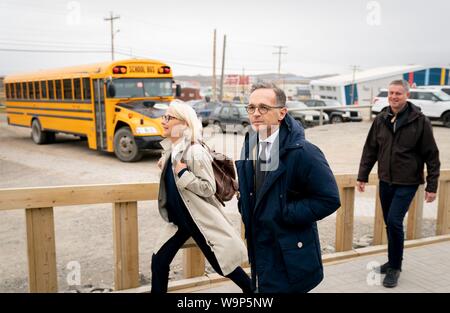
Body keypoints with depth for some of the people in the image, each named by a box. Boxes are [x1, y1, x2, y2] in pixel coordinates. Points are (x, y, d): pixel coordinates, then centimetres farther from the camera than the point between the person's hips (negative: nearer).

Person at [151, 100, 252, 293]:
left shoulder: (196, 152, -22)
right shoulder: (171, 150, 5)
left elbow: (209, 188, -21)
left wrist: (183, 174, -26)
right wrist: (165, 167, 4)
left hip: (201, 220, -8)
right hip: (179, 219, 8)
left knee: (223, 265, 6)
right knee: (158, 261, 8)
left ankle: (251, 288, 29)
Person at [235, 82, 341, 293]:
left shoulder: (303, 152, -19)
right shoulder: (250, 146, 5)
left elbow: (329, 198, -19)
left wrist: (285, 214, -19)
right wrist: (245, 208, 3)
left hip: (289, 256, -7)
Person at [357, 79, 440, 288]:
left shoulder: (420, 121, -10)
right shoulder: (381, 119, 1)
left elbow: (431, 156, -6)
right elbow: (370, 150, 7)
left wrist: (431, 186, -7)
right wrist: (362, 176, 5)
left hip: (407, 183, -4)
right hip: (385, 181, 4)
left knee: (394, 221, -12)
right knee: (389, 223, 13)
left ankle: (394, 267, 6)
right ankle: (393, 262, 31)